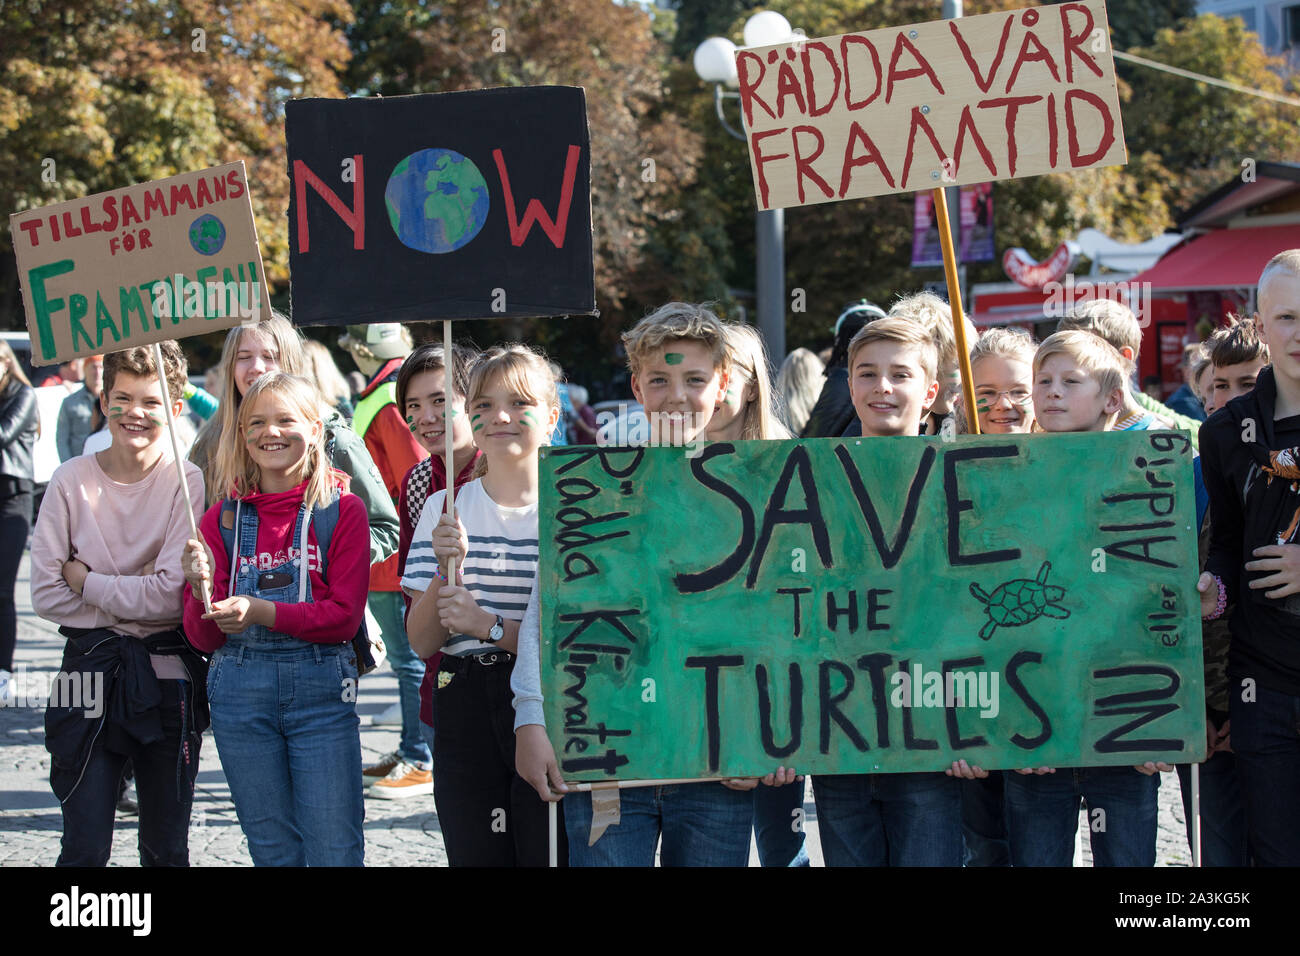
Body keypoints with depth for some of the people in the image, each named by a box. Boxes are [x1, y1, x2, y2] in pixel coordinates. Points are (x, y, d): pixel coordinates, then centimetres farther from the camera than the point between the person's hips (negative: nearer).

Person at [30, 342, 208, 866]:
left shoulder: (186, 483, -6)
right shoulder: (72, 480, -1)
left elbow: (173, 595, -13)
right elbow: (47, 594, -3)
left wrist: (86, 580, -7)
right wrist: (134, 598, -8)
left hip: (166, 678, -1)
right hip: (91, 670, 1)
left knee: (166, 850, 10)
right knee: (84, 849, -1)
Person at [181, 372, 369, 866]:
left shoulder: (342, 510, 1)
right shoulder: (223, 518, 9)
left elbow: (345, 616, -6)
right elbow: (204, 638, 7)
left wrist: (263, 612, -18)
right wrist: (202, 588, -14)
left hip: (321, 687, -3)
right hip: (241, 691, 3)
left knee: (334, 850, -3)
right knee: (272, 849, 10)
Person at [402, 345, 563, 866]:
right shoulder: (445, 508, 7)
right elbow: (423, 642, 4)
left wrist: (490, 626, -15)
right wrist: (445, 570, -13)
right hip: (465, 710, 3)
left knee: (547, 853, -6)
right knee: (475, 856, 4)